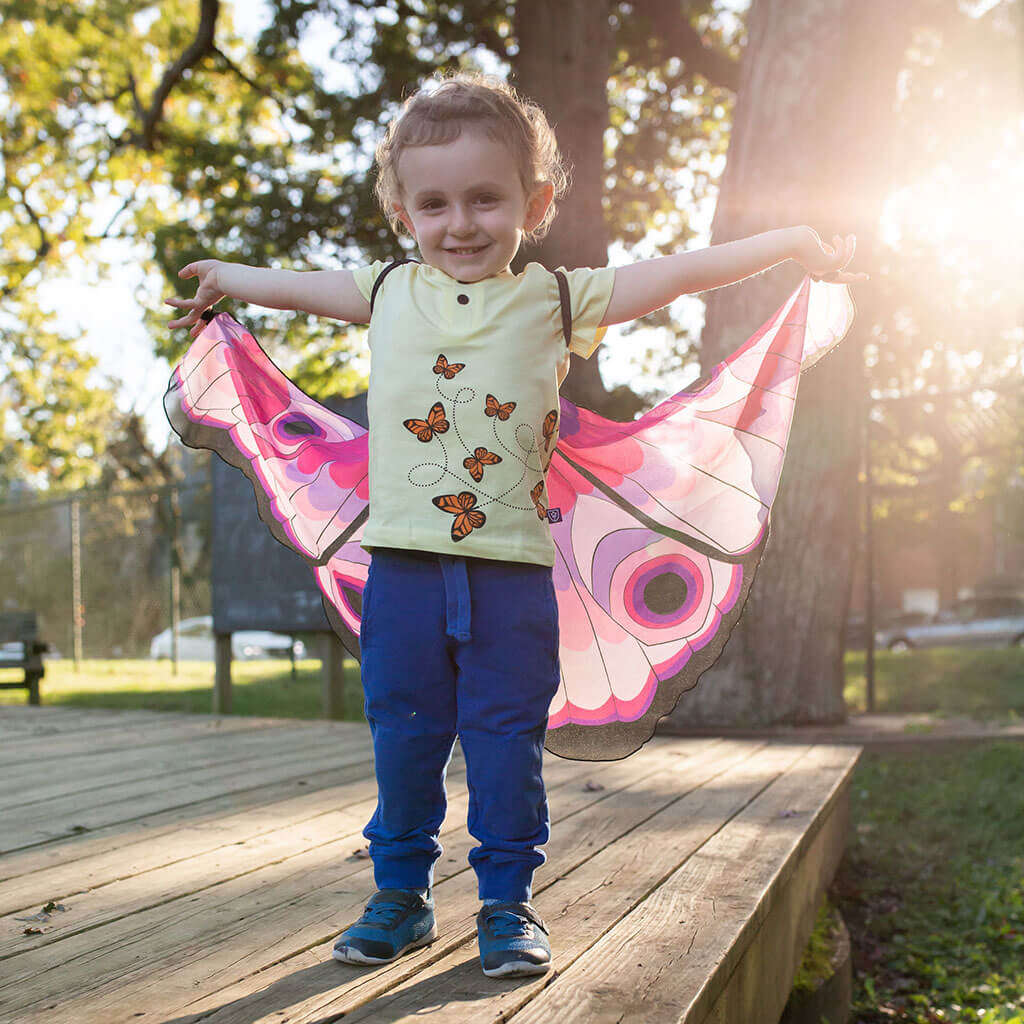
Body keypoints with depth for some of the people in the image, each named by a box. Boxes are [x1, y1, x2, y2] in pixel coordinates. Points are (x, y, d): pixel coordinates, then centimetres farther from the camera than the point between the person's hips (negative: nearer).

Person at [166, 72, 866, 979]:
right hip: (403, 566, 2)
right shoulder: (391, 294, 10)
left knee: (506, 743, 6)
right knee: (403, 740, 10)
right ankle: (401, 892, 25)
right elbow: (310, 285, 28)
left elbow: (672, 275, 3)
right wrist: (230, 279, 44)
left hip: (512, 572, -2)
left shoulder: (556, 300, 4)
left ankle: (508, 900, 20)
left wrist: (794, 243, 1)